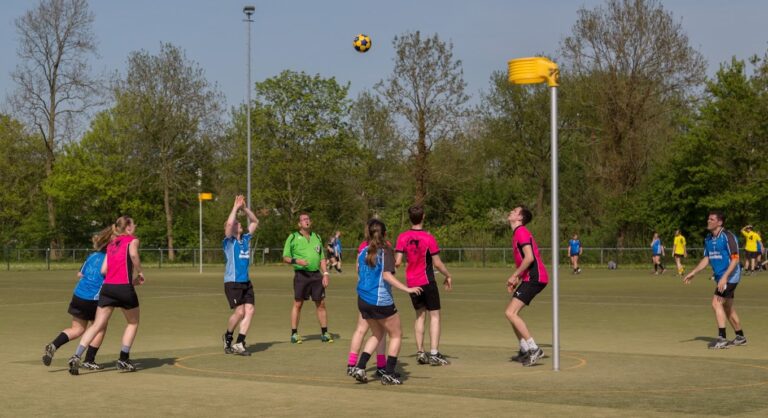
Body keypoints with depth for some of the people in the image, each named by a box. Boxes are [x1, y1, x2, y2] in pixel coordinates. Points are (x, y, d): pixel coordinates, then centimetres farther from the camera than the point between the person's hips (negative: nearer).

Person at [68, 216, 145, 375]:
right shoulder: (132, 240, 5)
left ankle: (76, 357, -14)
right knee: (133, 323, 17)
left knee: (97, 325, 2)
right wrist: (139, 272, -4)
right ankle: (124, 359, 14)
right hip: (125, 288, -5)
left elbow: (103, 270, 15)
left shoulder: (111, 244, 21)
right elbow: (133, 254, -18)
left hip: (107, 287, 5)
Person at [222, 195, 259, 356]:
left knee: (249, 310, -5)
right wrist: (236, 207, -14)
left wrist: (245, 208, 10)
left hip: (246, 282, 6)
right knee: (239, 311, -13)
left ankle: (239, 344, -1)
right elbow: (229, 224, -22)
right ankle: (228, 337, 12)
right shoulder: (228, 241, -4)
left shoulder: (245, 238, 13)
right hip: (232, 282, -6)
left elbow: (255, 222, 20)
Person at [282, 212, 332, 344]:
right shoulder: (293, 237, 3)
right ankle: (294, 334, 3)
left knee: (321, 304, 3)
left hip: (316, 274, 4)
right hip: (301, 274, -4)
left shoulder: (317, 237, 17)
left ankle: (324, 333, 10)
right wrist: (296, 261, -17)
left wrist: (325, 274, 8)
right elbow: (285, 258, 1)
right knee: (298, 304, -3)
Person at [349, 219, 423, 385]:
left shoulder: (363, 252, 8)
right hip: (381, 301, -6)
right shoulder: (386, 251, -9)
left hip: (363, 300, 6)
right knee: (396, 335, 8)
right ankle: (388, 374, 2)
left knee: (377, 334, 22)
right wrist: (407, 289, -25)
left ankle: (359, 367, 9)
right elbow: (387, 275, -20)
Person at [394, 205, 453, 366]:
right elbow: (437, 263, -11)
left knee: (420, 315, 16)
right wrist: (448, 276, 4)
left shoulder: (403, 237, -4)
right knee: (434, 315, 2)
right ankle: (434, 354, -4)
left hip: (411, 282, 4)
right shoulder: (429, 238, -13)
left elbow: (398, 262, -9)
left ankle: (420, 352, 12)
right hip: (427, 281, -4)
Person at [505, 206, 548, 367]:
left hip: (534, 278, -10)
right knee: (512, 312, 15)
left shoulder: (521, 232, -11)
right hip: (530, 278, 10)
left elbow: (529, 257, -22)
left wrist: (514, 276, -15)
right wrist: (517, 279, 17)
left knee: (511, 313, -16)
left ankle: (534, 349, -16)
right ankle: (525, 350, 21)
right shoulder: (517, 233, 21)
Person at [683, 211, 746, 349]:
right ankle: (740, 337, 26)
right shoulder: (708, 239, 9)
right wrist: (693, 273, 11)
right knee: (727, 308, 14)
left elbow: (735, 259, -19)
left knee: (717, 303, -17)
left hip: (730, 276, -9)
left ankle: (721, 339, -16)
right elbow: (706, 259, 18)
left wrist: (725, 277, -26)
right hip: (721, 277, 9)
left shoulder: (728, 236, -16)